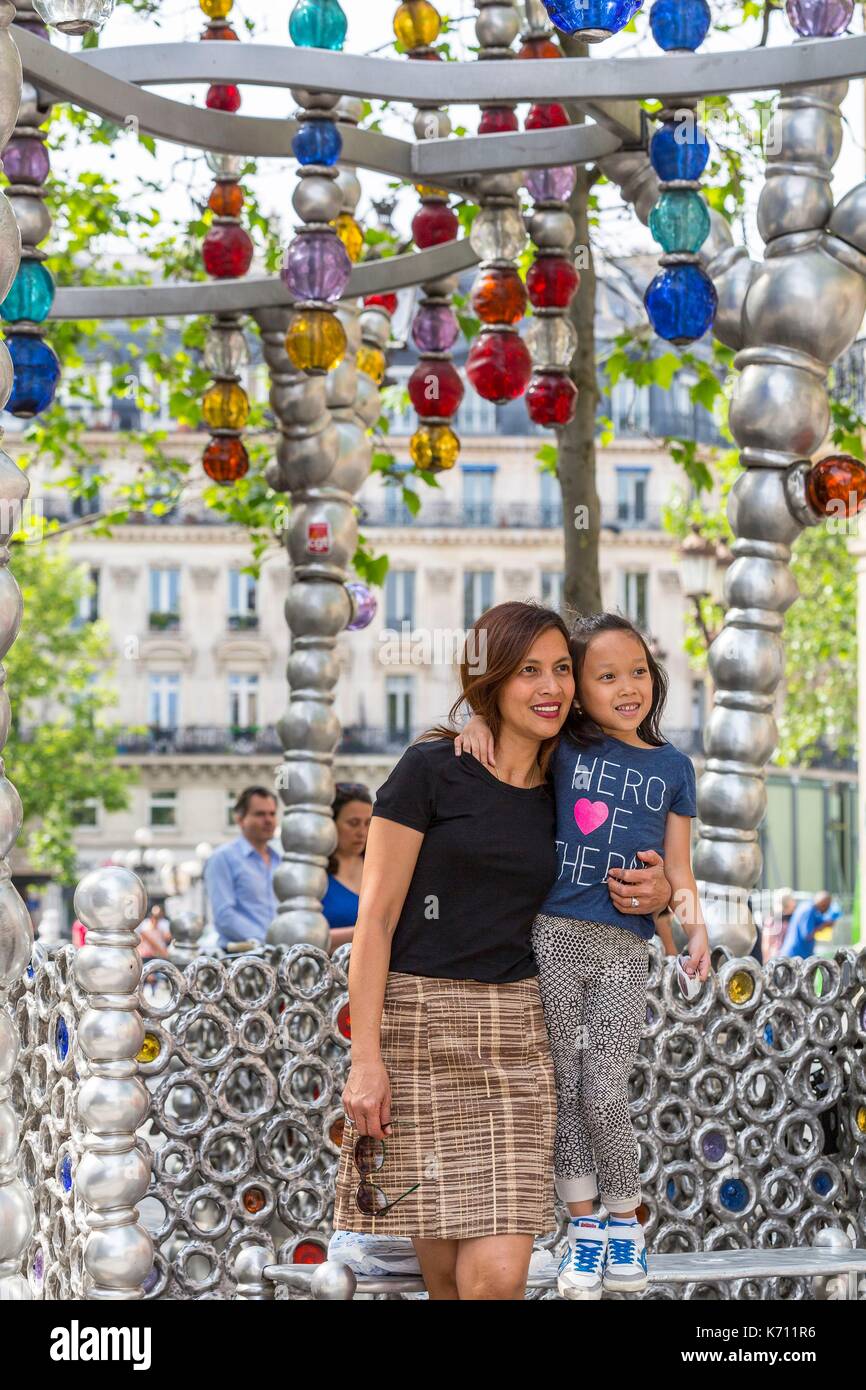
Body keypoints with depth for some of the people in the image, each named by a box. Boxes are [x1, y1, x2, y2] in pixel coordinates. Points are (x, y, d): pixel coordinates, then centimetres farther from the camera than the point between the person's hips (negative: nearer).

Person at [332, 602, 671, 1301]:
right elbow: (376, 916, -5)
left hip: (514, 1033, 3)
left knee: (498, 1275, -8)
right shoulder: (433, 768, -3)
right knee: (445, 1275, 2)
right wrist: (365, 1057, -12)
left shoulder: (558, 794, 11)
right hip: (418, 1027, -3)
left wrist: (659, 892, 2)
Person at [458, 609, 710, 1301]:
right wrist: (481, 721, -10)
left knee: (605, 1096, -4)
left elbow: (678, 868, 9)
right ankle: (585, 1228, 18)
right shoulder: (562, 747, 5)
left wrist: (695, 921, -9)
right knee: (564, 1089, 4)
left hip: (624, 947, 0)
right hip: (554, 937, 0)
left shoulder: (672, 766, 9)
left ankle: (625, 1224, 17)